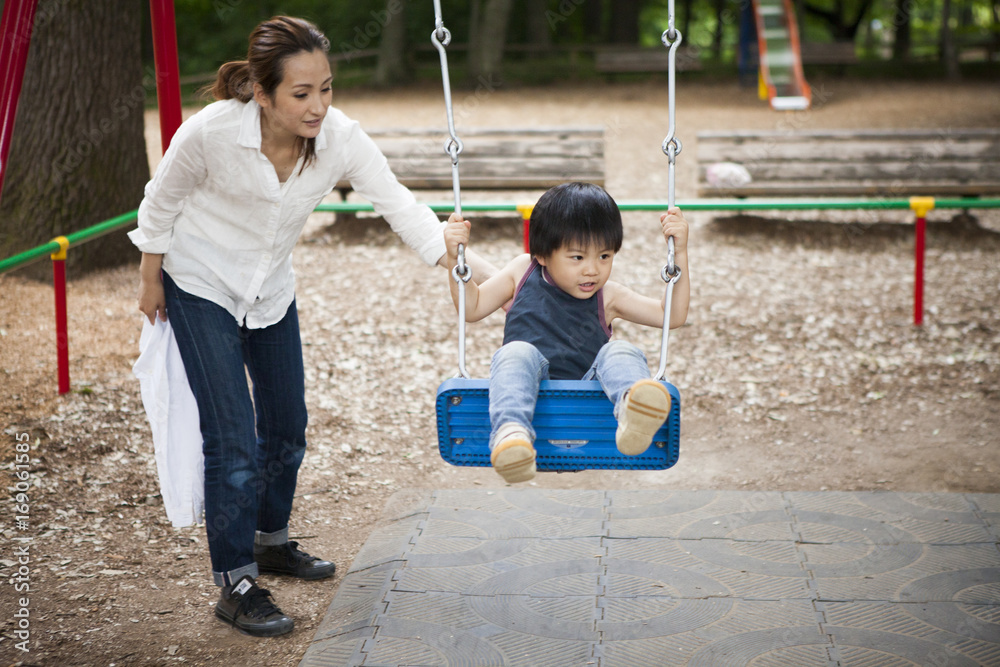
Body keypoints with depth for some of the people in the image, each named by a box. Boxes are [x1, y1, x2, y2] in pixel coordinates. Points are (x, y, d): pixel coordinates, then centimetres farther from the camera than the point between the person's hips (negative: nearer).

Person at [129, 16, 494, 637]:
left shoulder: (341, 137, -23)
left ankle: (272, 540, 39)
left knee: (288, 424, 15)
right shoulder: (210, 131, -30)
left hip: (272, 289, 5)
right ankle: (236, 585, 3)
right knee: (233, 439, -10)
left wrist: (464, 263, -41)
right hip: (202, 287, -4)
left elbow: (401, 206, -28)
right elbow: (161, 202, -12)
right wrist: (151, 282, -2)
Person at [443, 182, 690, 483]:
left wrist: (679, 252, 8)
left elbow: (672, 315, 15)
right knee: (518, 353, -32)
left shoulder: (608, 297, 17)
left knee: (622, 353, -27)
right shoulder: (522, 273, 17)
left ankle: (633, 413, -62)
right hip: (531, 394, 0)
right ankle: (511, 432, -60)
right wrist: (456, 258, 8)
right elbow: (472, 307, 21)